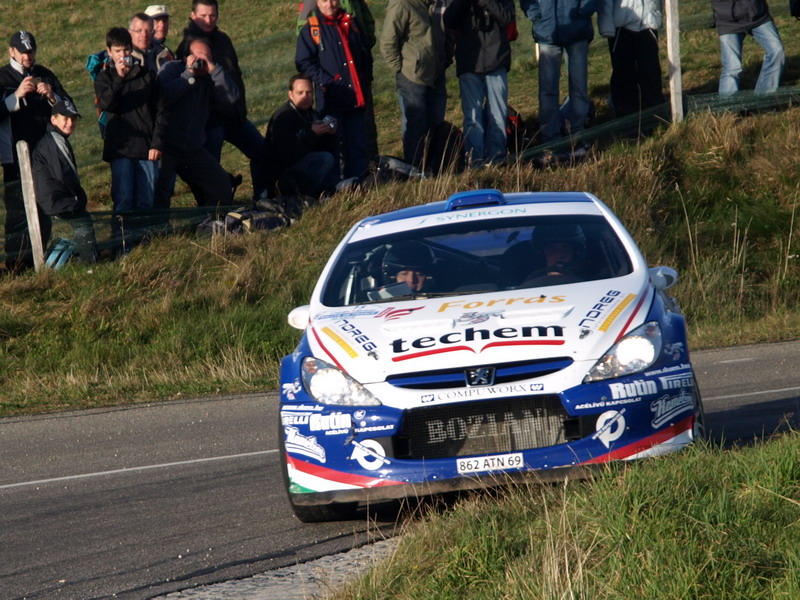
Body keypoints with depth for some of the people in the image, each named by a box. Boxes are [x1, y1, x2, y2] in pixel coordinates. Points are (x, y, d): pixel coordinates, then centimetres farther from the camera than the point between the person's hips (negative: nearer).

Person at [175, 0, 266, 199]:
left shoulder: (222, 39, 12)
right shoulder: (188, 45, -9)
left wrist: (241, 106, 16)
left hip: (234, 114, 7)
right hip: (209, 118, -7)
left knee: (262, 152, 12)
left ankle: (262, 198, 24)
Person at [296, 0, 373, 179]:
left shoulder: (351, 23, 14)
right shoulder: (310, 29, -2)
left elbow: (365, 55, 23)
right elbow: (304, 62, -7)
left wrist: (366, 79, 9)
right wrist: (326, 81, -15)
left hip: (355, 96, 5)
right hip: (331, 98, -5)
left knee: (357, 144, 7)